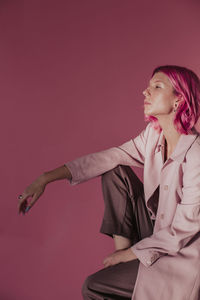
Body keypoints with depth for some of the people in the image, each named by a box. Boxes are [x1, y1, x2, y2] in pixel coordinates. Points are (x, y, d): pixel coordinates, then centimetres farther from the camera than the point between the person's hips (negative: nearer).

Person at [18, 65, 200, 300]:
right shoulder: (154, 133, -5)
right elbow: (110, 157, -5)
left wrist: (132, 253, -14)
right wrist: (46, 178, -11)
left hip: (180, 252, -7)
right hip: (157, 228, 7)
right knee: (115, 171, -5)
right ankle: (122, 247, -2)